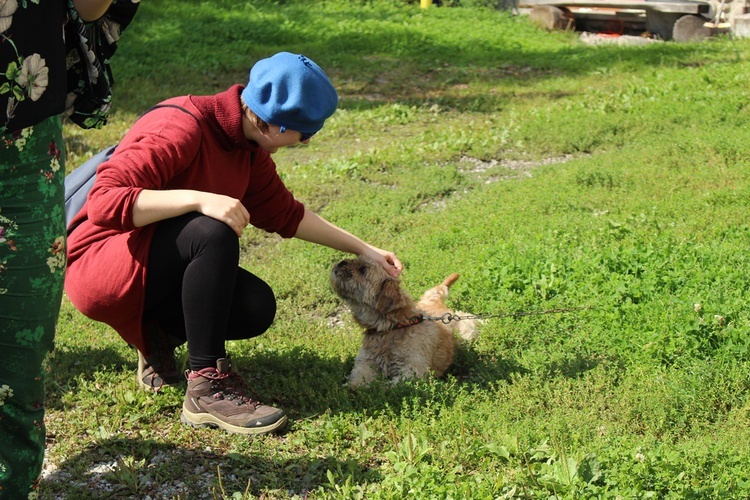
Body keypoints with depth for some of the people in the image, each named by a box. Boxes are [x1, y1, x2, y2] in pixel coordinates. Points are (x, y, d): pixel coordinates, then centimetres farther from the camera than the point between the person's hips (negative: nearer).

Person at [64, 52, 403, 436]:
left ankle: (159, 335, 10)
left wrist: (363, 250, 15)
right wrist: (199, 198, -40)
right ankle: (206, 388, -27)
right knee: (213, 233, -34)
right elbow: (105, 202, -33)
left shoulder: (247, 146, 3)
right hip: (98, 267, -8)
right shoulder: (179, 128, -24)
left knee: (256, 308, -16)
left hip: (160, 267, 8)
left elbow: (284, 213, 15)